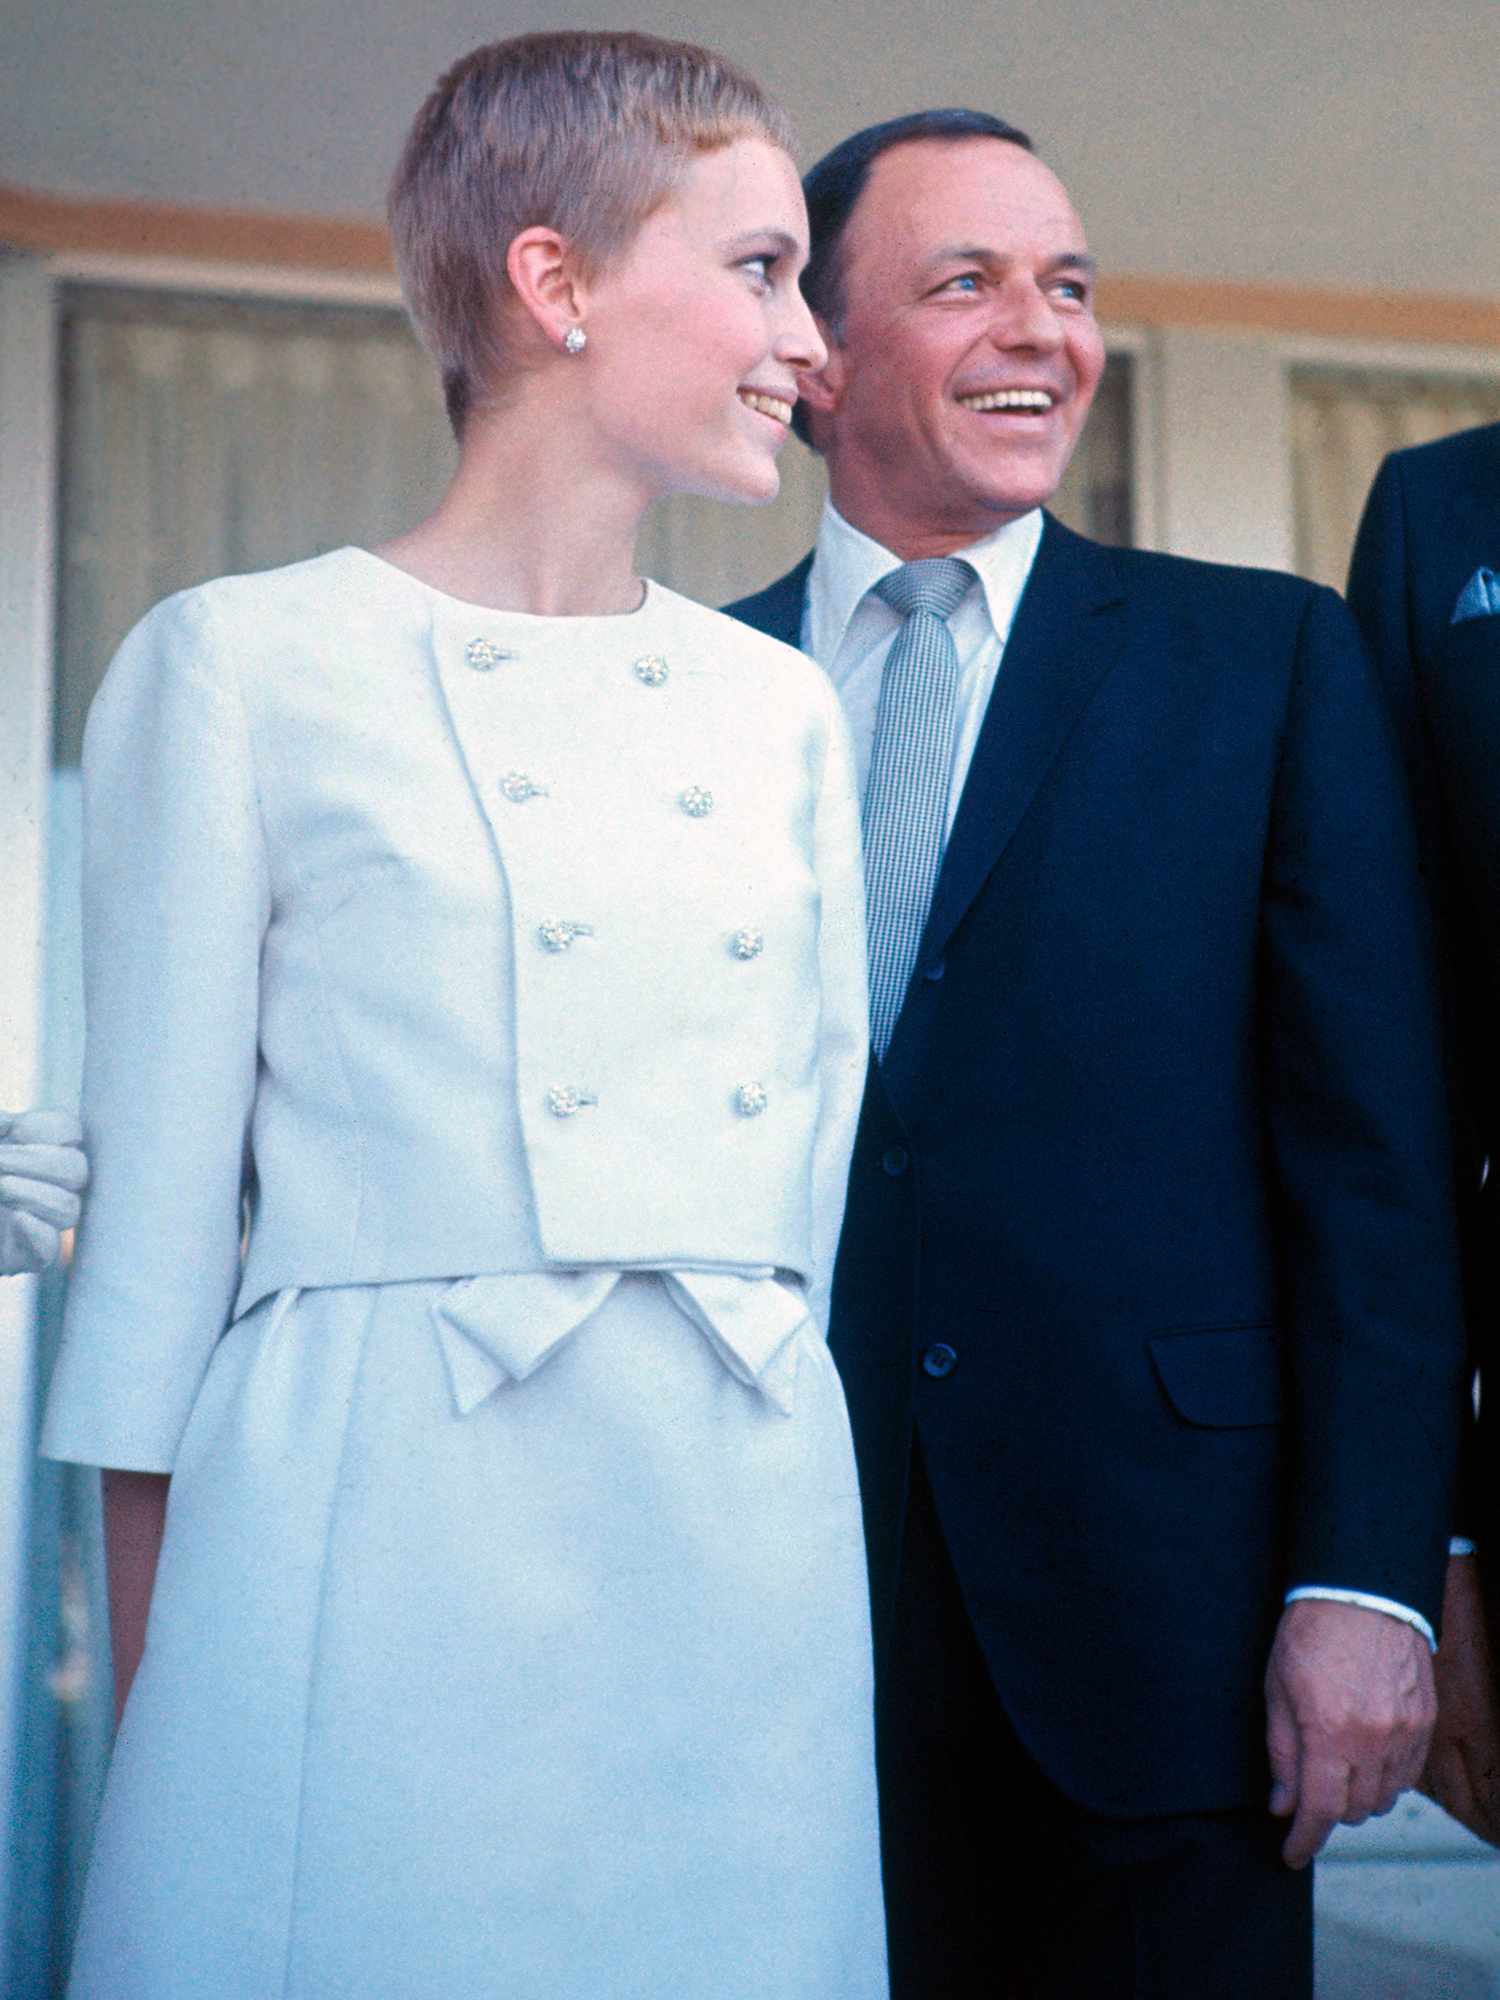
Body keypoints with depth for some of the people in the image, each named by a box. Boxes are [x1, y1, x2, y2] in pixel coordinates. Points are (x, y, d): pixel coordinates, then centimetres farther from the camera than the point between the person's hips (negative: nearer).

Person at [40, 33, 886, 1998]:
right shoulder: (240, 668, -2)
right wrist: (148, 1665, -3)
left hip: (751, 1550, 5)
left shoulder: (782, 707, 13)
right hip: (379, 1531, -4)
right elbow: (162, 1190, -2)